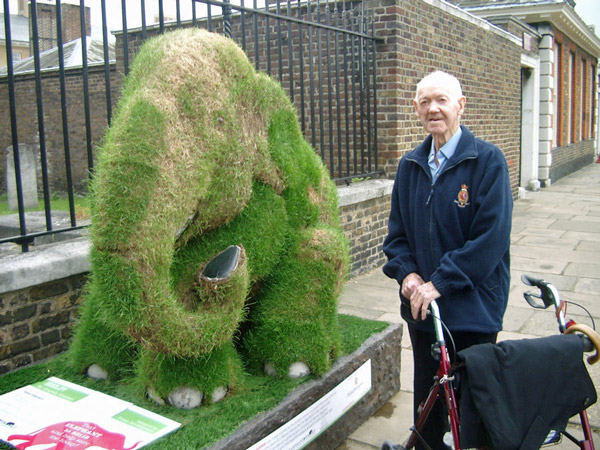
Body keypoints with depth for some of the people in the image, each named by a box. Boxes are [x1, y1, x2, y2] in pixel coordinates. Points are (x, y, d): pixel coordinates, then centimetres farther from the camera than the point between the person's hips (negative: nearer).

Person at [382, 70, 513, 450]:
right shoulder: (410, 165, 7)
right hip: (421, 305, 5)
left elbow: (491, 237, -17)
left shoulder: (488, 160, -9)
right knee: (427, 402, 18)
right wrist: (407, 273, -7)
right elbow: (397, 231, 11)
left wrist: (440, 283, -19)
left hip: (473, 308, -4)